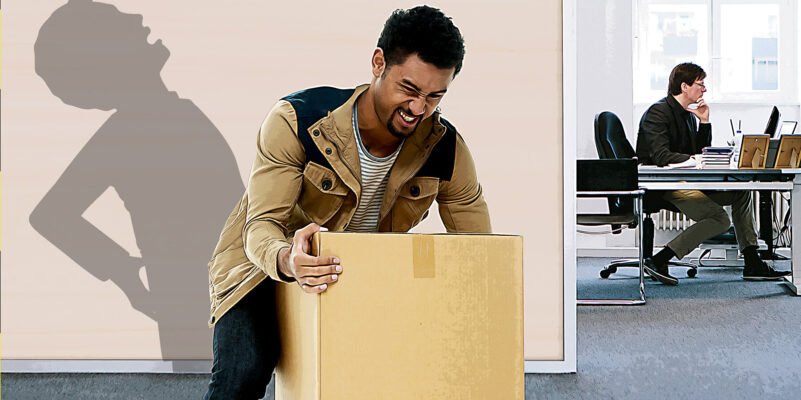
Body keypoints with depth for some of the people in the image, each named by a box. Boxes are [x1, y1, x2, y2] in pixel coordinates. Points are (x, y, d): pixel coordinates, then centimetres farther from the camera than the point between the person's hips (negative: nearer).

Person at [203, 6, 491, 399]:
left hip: (365, 275, 4)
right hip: (267, 263, -4)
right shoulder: (297, 120, -26)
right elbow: (261, 226, -28)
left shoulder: (445, 149, -16)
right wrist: (286, 261, -53)